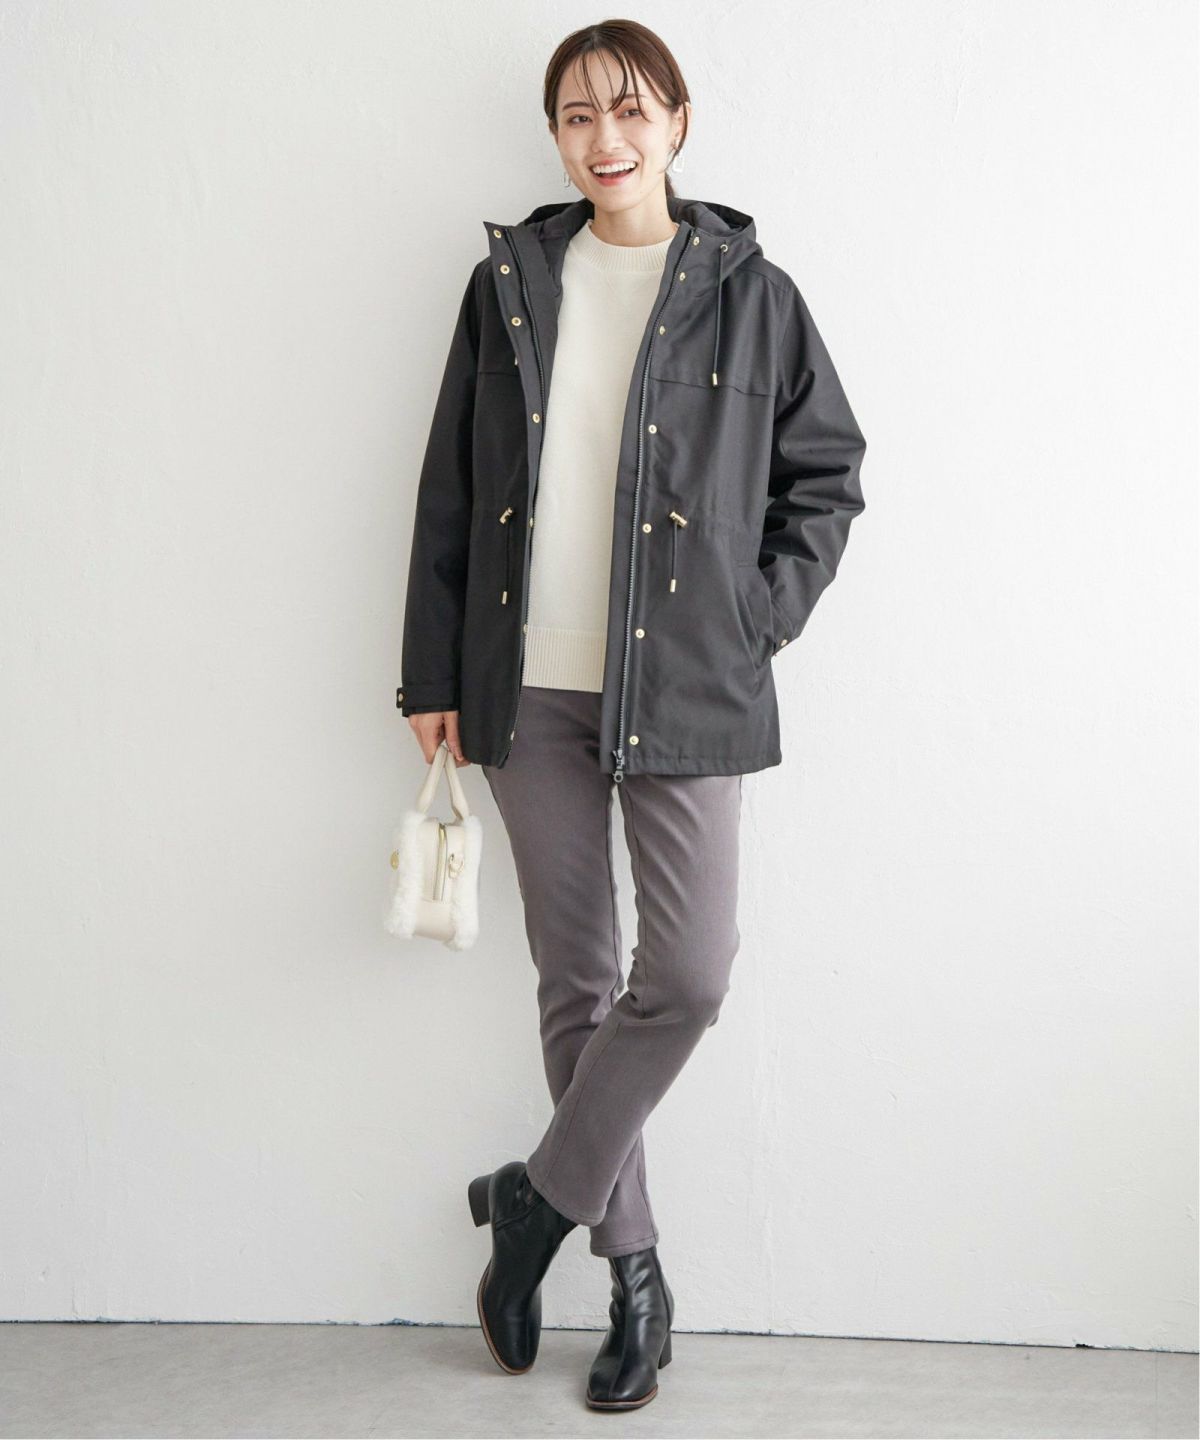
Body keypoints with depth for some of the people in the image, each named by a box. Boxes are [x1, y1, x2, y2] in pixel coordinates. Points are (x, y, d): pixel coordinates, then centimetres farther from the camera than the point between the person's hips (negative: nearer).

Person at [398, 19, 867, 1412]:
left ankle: (539, 1196, 14)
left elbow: (825, 475, 8)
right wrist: (433, 673, 7)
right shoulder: (509, 283, 8)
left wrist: (757, 621, -3)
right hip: (529, 689, 2)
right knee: (574, 980, 7)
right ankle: (631, 1266, 21)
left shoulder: (747, 289, 3)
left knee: (688, 971, -9)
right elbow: (450, 489, 9)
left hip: (683, 689, -1)